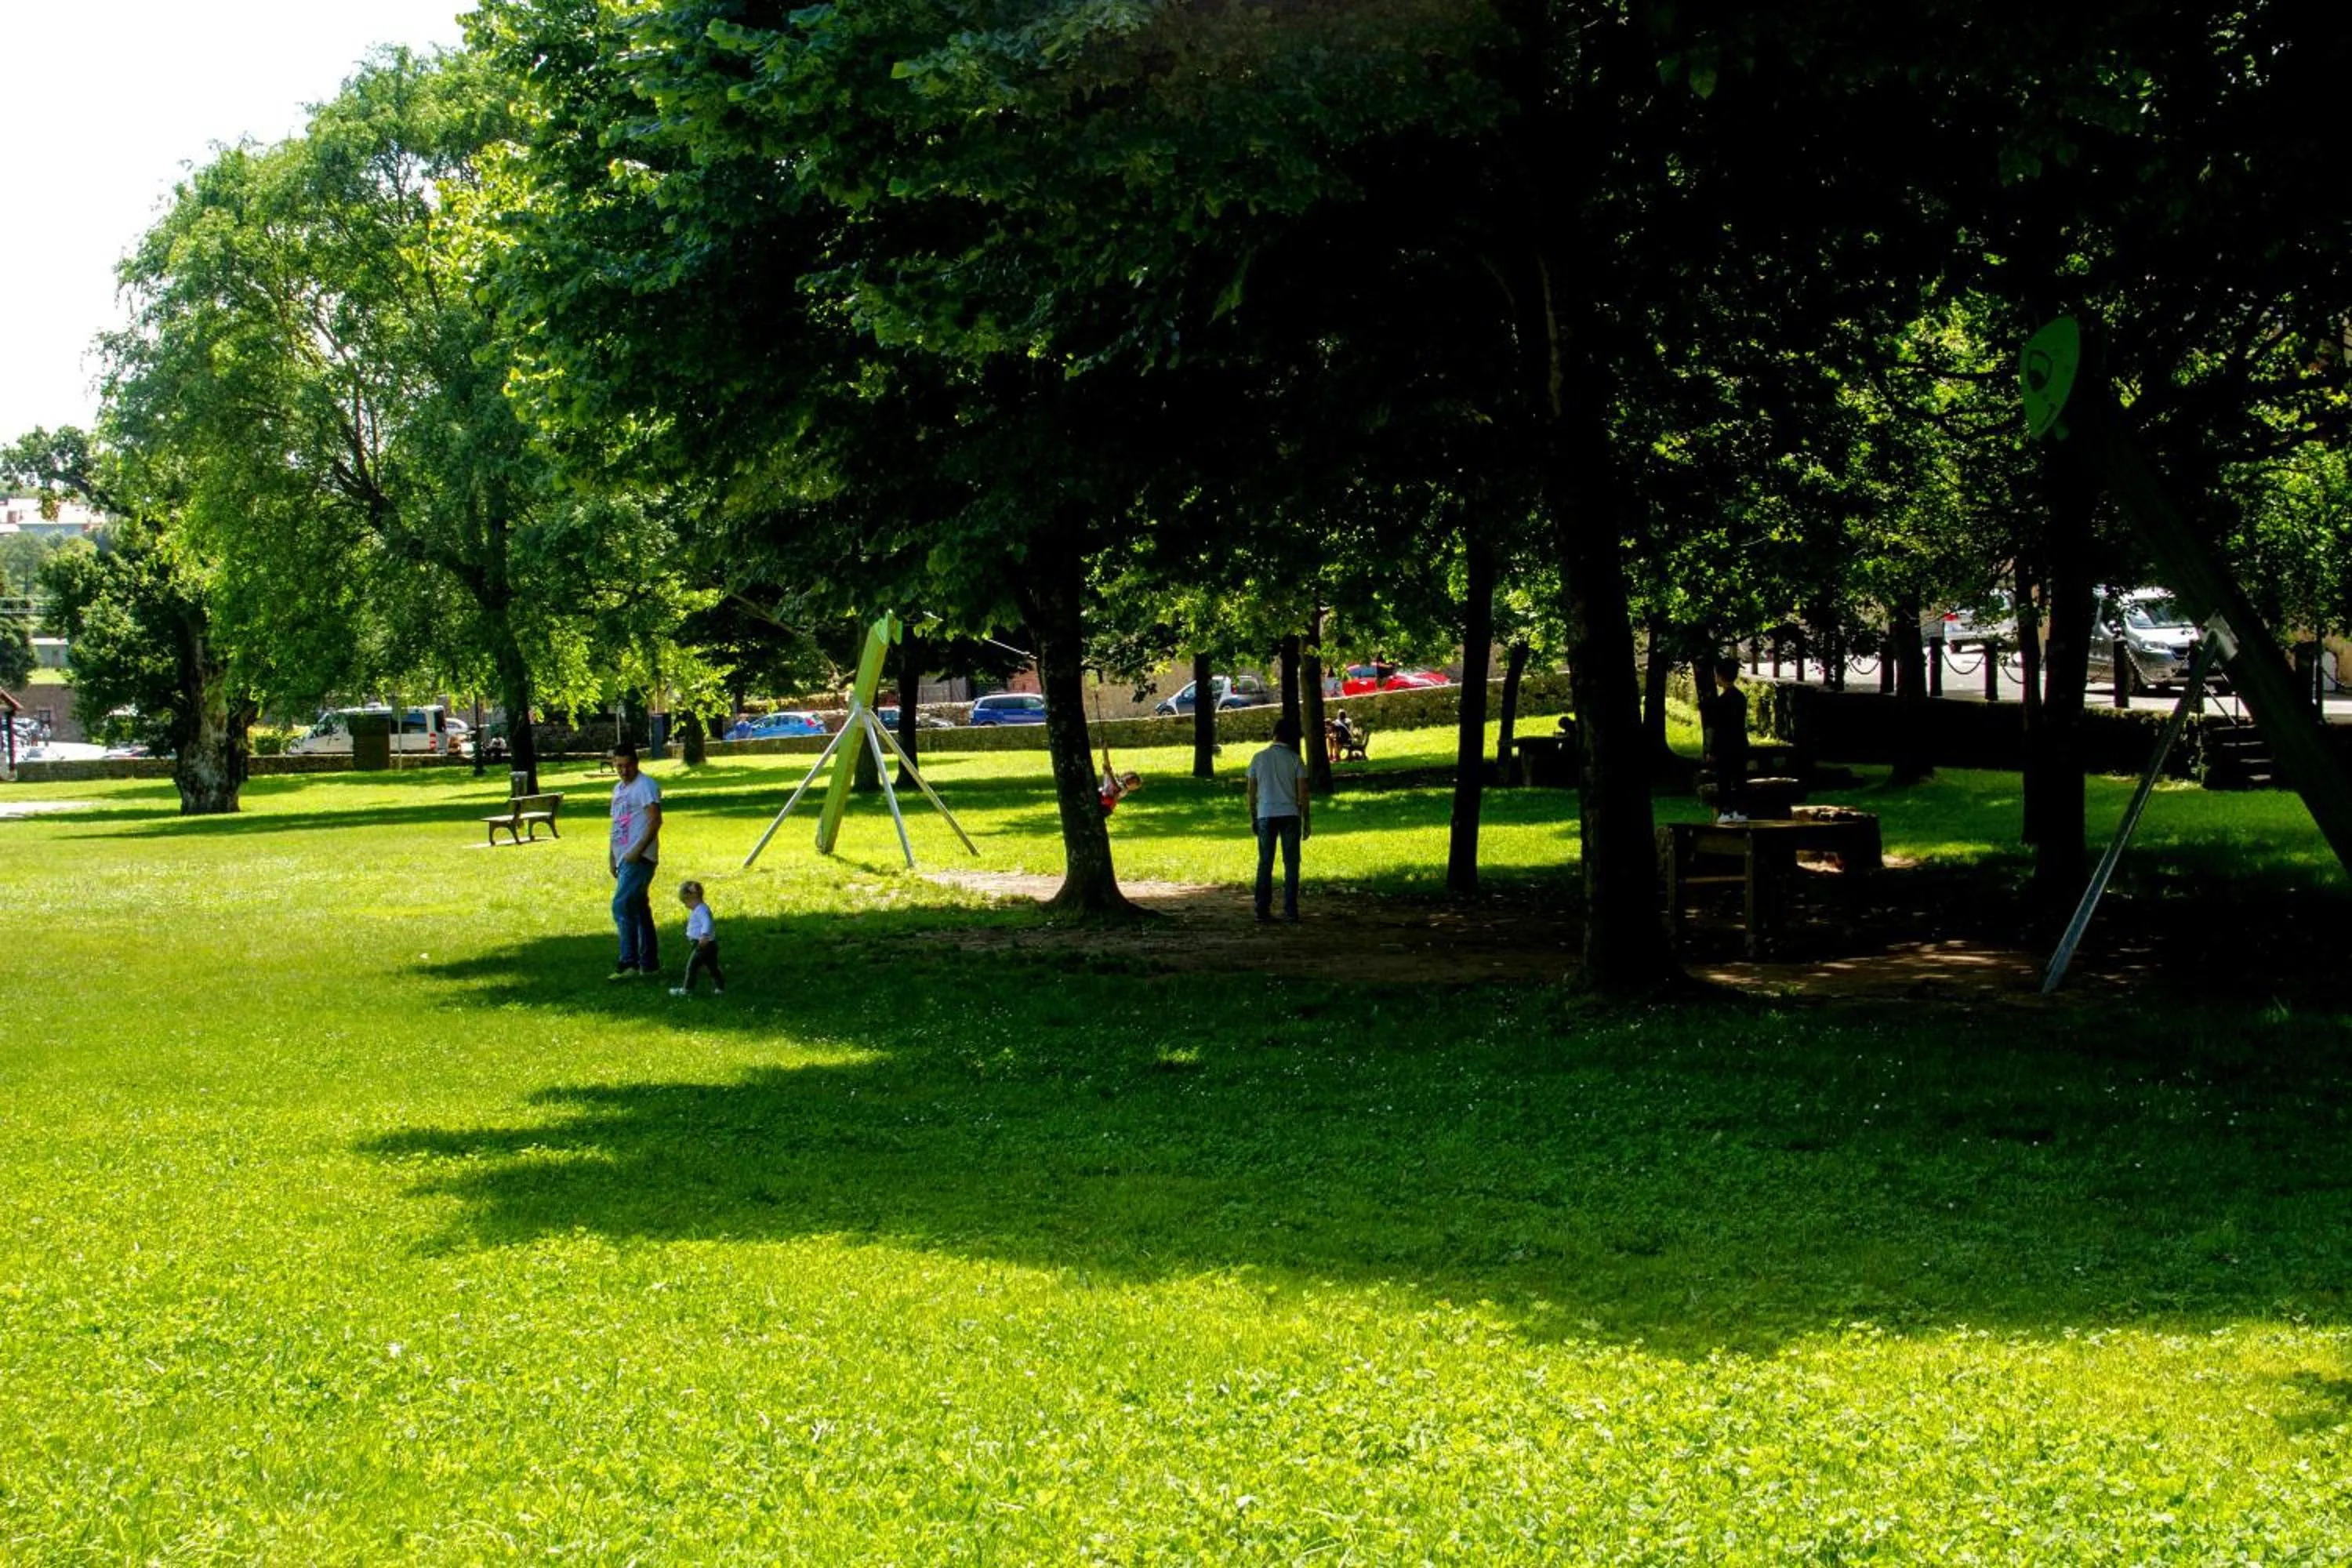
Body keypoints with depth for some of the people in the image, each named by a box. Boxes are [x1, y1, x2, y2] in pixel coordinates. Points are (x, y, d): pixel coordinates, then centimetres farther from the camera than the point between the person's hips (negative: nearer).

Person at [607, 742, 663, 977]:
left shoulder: (645, 786, -10)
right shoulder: (618, 789, 19)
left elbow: (655, 820, -18)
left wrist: (637, 850, -22)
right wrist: (612, 857, 20)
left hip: (639, 859, -9)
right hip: (624, 859, 9)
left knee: (621, 906, -17)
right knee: (639, 909, 11)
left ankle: (629, 961, -16)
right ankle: (649, 964, 16)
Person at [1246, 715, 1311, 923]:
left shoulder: (1259, 758, 2)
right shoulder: (1295, 760, -3)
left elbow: (1252, 791, 5)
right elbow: (1302, 793, -3)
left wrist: (1252, 817, 15)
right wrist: (1306, 820, 4)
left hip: (1265, 815, 1)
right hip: (1290, 815, -1)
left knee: (1265, 864, 6)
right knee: (1291, 863, 4)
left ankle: (1262, 911, 3)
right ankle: (1290, 910, 1)